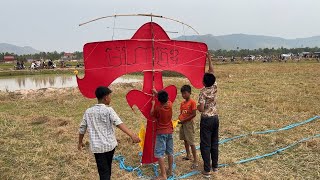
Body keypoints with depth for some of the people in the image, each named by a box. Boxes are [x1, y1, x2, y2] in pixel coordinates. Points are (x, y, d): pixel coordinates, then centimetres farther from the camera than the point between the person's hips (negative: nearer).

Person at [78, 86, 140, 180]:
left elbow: (82, 128, 11)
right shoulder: (108, 110, -9)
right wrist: (132, 135, -32)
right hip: (109, 144, -1)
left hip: (97, 146, 1)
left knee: (103, 171, 4)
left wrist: (80, 142, 27)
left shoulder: (88, 112, 3)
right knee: (107, 168, 23)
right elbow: (119, 124, -23)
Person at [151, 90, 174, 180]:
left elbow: (152, 114, 0)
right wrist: (157, 93, 26)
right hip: (169, 131, 6)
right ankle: (170, 170, 27)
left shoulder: (157, 108, -20)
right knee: (170, 152, 15)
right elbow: (165, 99, 18)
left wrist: (153, 104, 10)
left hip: (161, 133, -6)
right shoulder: (170, 104, -5)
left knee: (159, 153, -3)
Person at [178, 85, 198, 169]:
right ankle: (188, 155, 34)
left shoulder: (192, 102, -14)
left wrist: (184, 120, -18)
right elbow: (181, 113, 12)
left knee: (191, 142, -5)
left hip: (189, 123, -8)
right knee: (185, 140, 18)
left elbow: (194, 114, -18)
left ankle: (195, 160, 1)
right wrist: (179, 119, -9)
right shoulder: (182, 103, 8)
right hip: (183, 123, 8)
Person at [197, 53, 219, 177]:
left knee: (205, 145, 0)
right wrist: (209, 60, 17)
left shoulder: (203, 92, -17)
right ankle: (215, 166, 25)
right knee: (214, 143, 15)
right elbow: (211, 73, 12)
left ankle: (207, 170, 4)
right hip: (215, 118, 6)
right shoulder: (214, 88, -1)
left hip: (206, 120, -6)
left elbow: (201, 109, -22)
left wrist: (197, 107, 1)